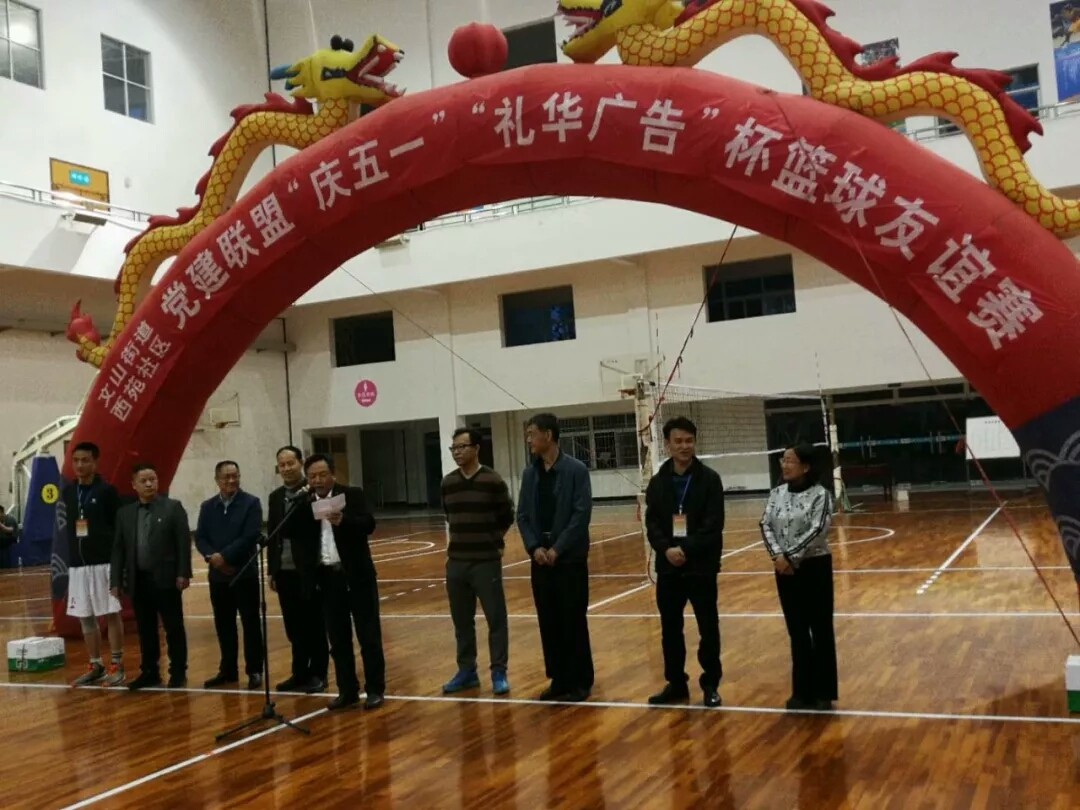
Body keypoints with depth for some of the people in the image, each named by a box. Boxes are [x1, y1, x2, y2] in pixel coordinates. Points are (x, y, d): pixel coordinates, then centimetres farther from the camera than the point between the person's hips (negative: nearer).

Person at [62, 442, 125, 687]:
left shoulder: (107, 491, -7)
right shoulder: (67, 491, 9)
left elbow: (120, 526, -7)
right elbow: (67, 524, 17)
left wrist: (116, 555, -13)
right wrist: (71, 554, 10)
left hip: (104, 562, -5)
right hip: (77, 563, 5)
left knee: (111, 614, 1)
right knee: (85, 617, 10)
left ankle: (116, 665, 10)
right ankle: (95, 666, 21)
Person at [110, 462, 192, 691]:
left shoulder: (173, 508, 0)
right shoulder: (125, 513, 9)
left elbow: (184, 542, -5)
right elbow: (118, 549, 9)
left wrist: (184, 573, -12)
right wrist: (116, 581, 3)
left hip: (166, 579, -3)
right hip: (138, 580, 3)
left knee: (174, 628, 3)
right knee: (145, 630, 10)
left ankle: (178, 672, 13)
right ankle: (149, 672, 20)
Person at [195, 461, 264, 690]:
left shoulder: (251, 503, -4)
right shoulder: (207, 506, 10)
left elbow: (251, 536, -14)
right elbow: (200, 538, 4)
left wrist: (224, 555, -17)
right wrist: (212, 557, -15)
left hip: (245, 573, -4)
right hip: (218, 575, 4)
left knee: (250, 623, 1)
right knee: (223, 624, 10)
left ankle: (254, 671, 7)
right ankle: (228, 670, 21)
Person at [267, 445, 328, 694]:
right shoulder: (275, 497, 12)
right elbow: (272, 535, 13)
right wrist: (272, 571, 12)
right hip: (285, 570, 6)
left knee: (315, 625, 4)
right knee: (294, 626, 11)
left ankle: (317, 674, 13)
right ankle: (300, 673, 21)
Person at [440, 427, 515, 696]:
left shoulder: (493, 481, -8)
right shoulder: (447, 483, 6)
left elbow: (506, 517, 0)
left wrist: (491, 540, 6)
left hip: (486, 561, -5)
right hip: (456, 561, 5)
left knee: (496, 618, 0)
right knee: (461, 621, 11)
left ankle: (499, 673, 9)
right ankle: (467, 670, 23)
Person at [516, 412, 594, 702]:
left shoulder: (576, 470, -7)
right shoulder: (529, 474, 9)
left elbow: (581, 515, -12)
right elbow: (522, 516, 8)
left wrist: (557, 549, -16)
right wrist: (534, 547, -7)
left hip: (570, 559, -5)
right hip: (540, 559, 5)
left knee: (573, 621, 0)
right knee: (548, 622, 9)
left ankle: (580, 681, 12)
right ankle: (559, 679, 21)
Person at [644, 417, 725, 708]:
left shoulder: (709, 479, -4)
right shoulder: (658, 482, 6)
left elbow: (714, 525, -11)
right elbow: (651, 524, 2)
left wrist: (686, 549, -19)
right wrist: (666, 548, -15)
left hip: (702, 566, -3)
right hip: (668, 566, 3)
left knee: (708, 629, 5)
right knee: (670, 629, 11)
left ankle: (710, 685, 19)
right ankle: (676, 683, 24)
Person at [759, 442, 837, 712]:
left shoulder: (820, 494, -10)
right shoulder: (777, 494, 5)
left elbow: (817, 531, -19)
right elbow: (766, 525, 0)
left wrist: (791, 556, -19)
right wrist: (777, 555, -15)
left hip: (814, 568, -5)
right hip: (785, 570, 5)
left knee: (821, 630, 4)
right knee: (797, 632, 11)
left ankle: (823, 692, 14)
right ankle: (803, 691, 21)